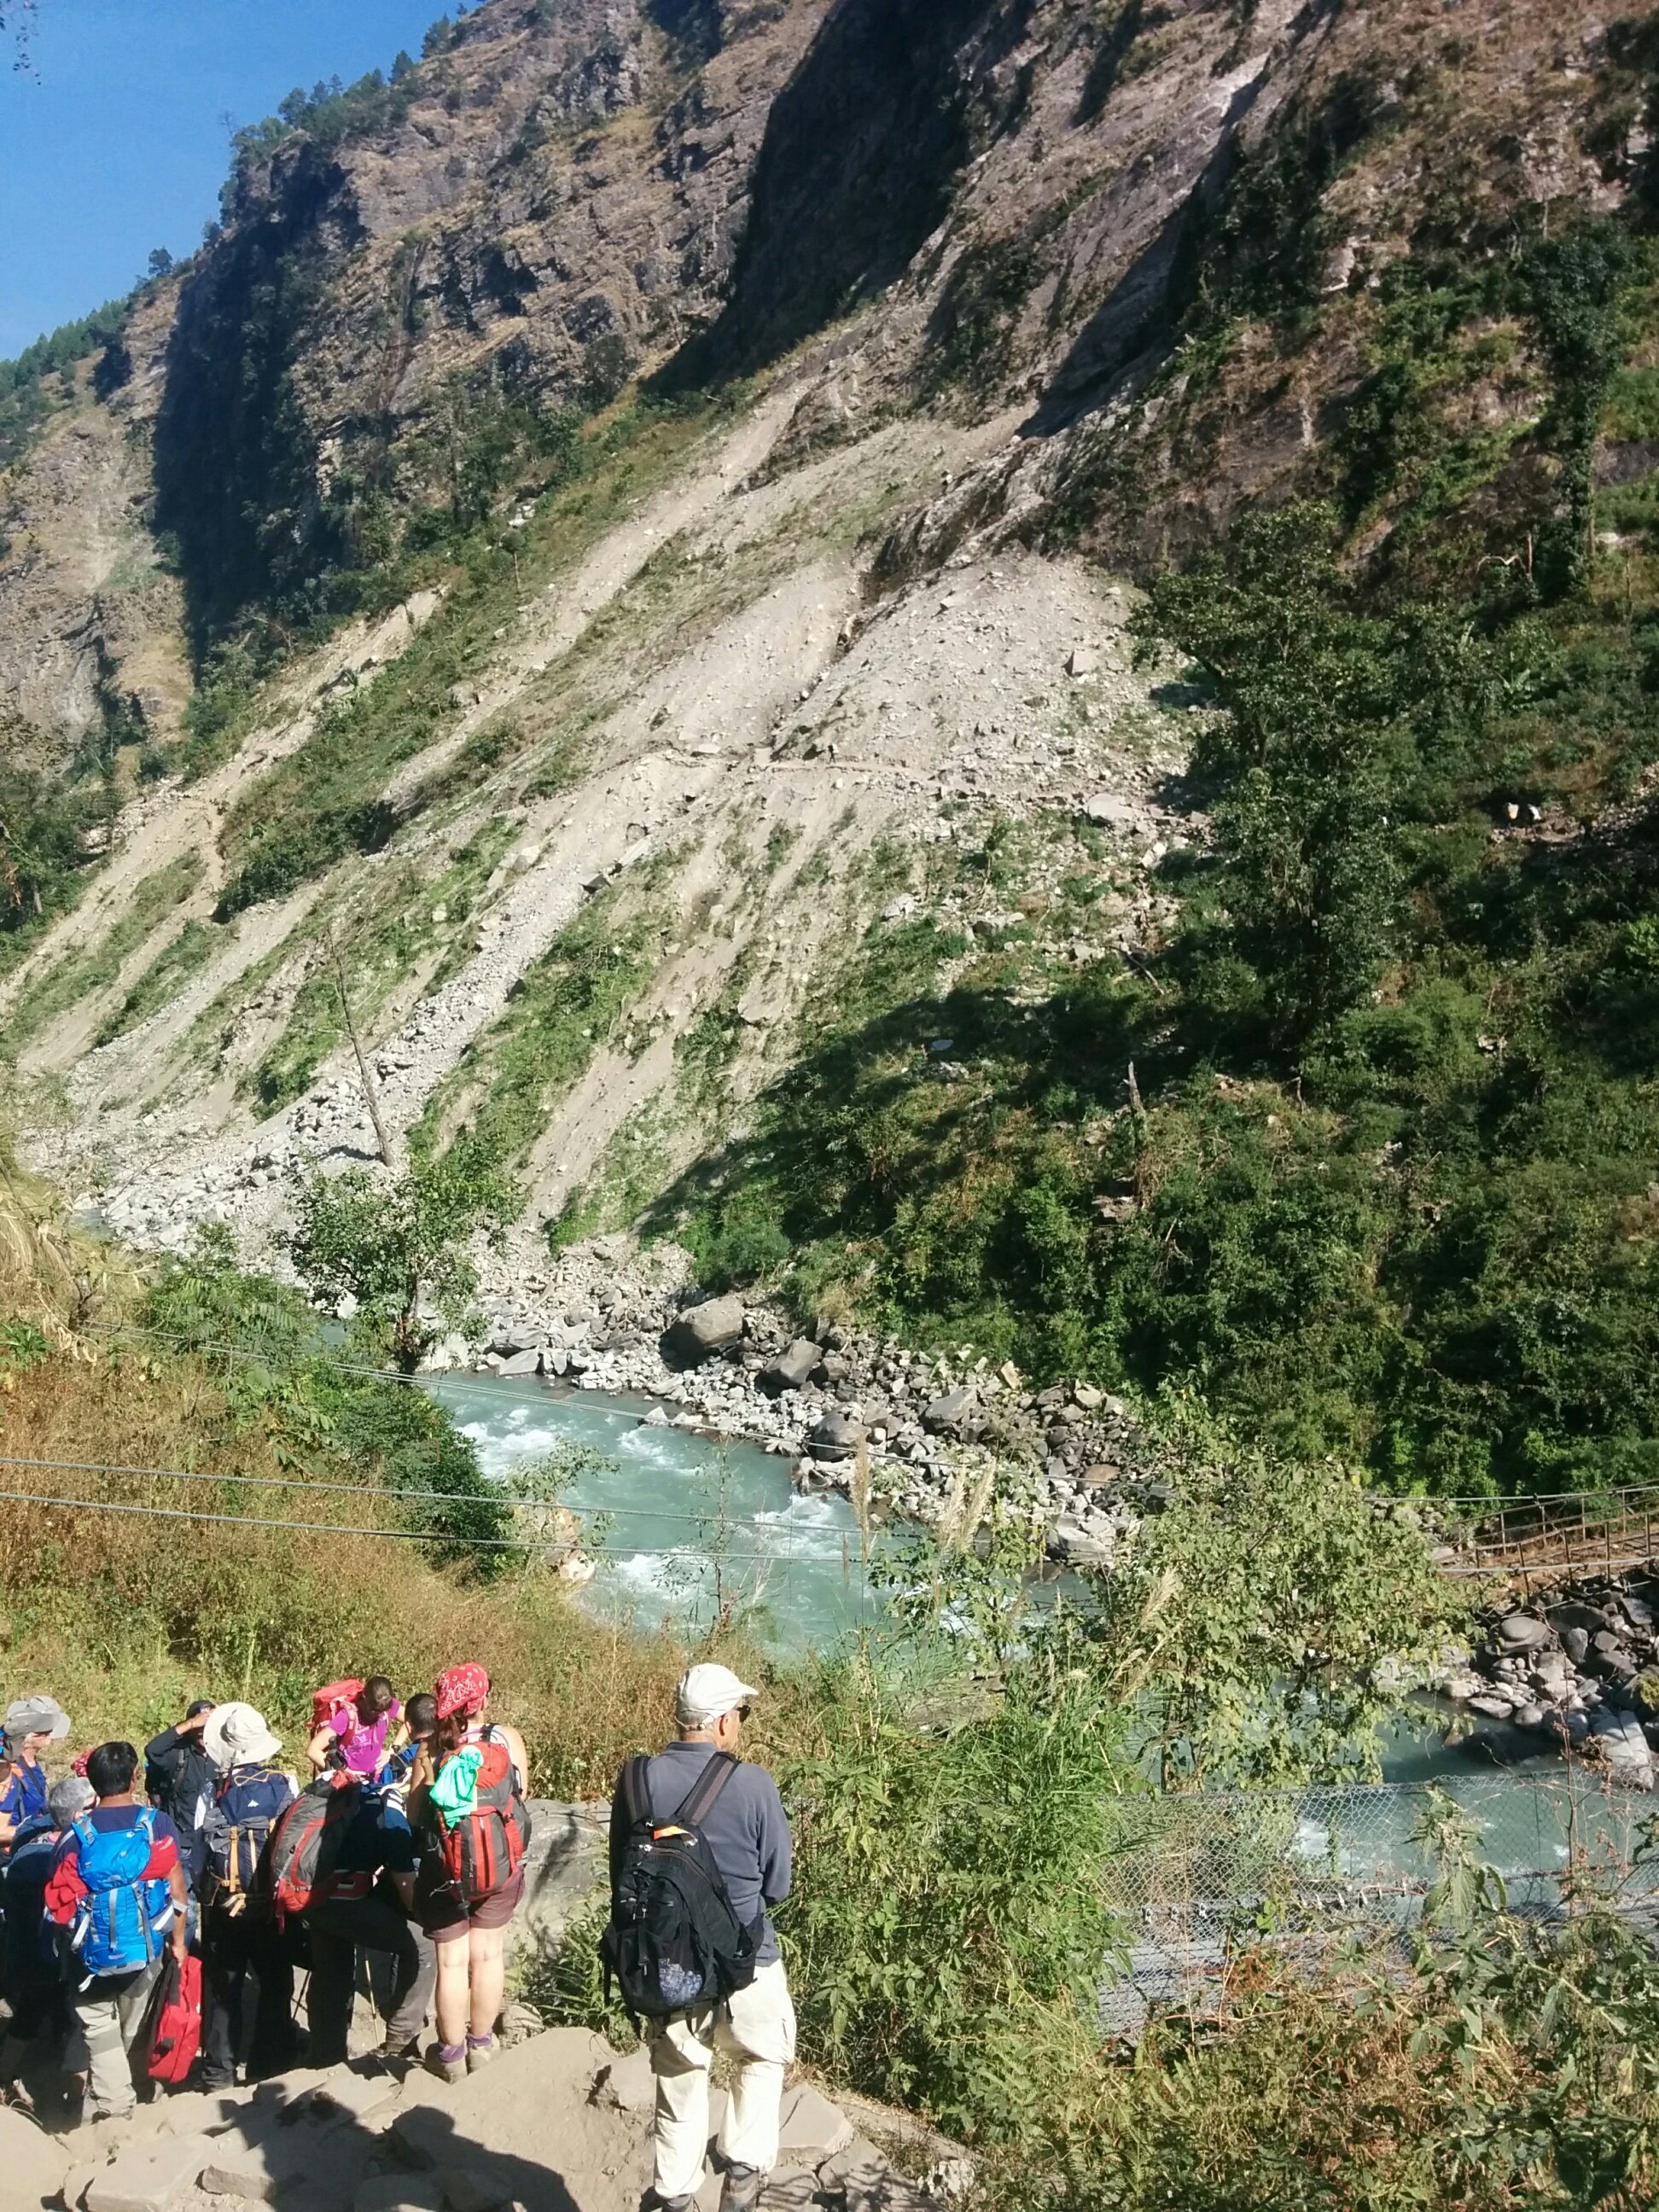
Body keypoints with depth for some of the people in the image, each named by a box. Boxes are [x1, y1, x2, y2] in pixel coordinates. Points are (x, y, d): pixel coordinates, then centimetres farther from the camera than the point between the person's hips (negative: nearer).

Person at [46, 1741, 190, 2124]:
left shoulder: (76, 1833, -9)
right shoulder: (158, 1824, -9)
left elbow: (60, 1900, -4)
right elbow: (177, 1890, -6)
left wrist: (70, 1946, 13)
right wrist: (179, 1941, 6)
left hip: (93, 1952, -1)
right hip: (145, 1949, 1)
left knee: (97, 2029, 13)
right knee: (127, 2030, 21)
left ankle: (112, 2103, 7)